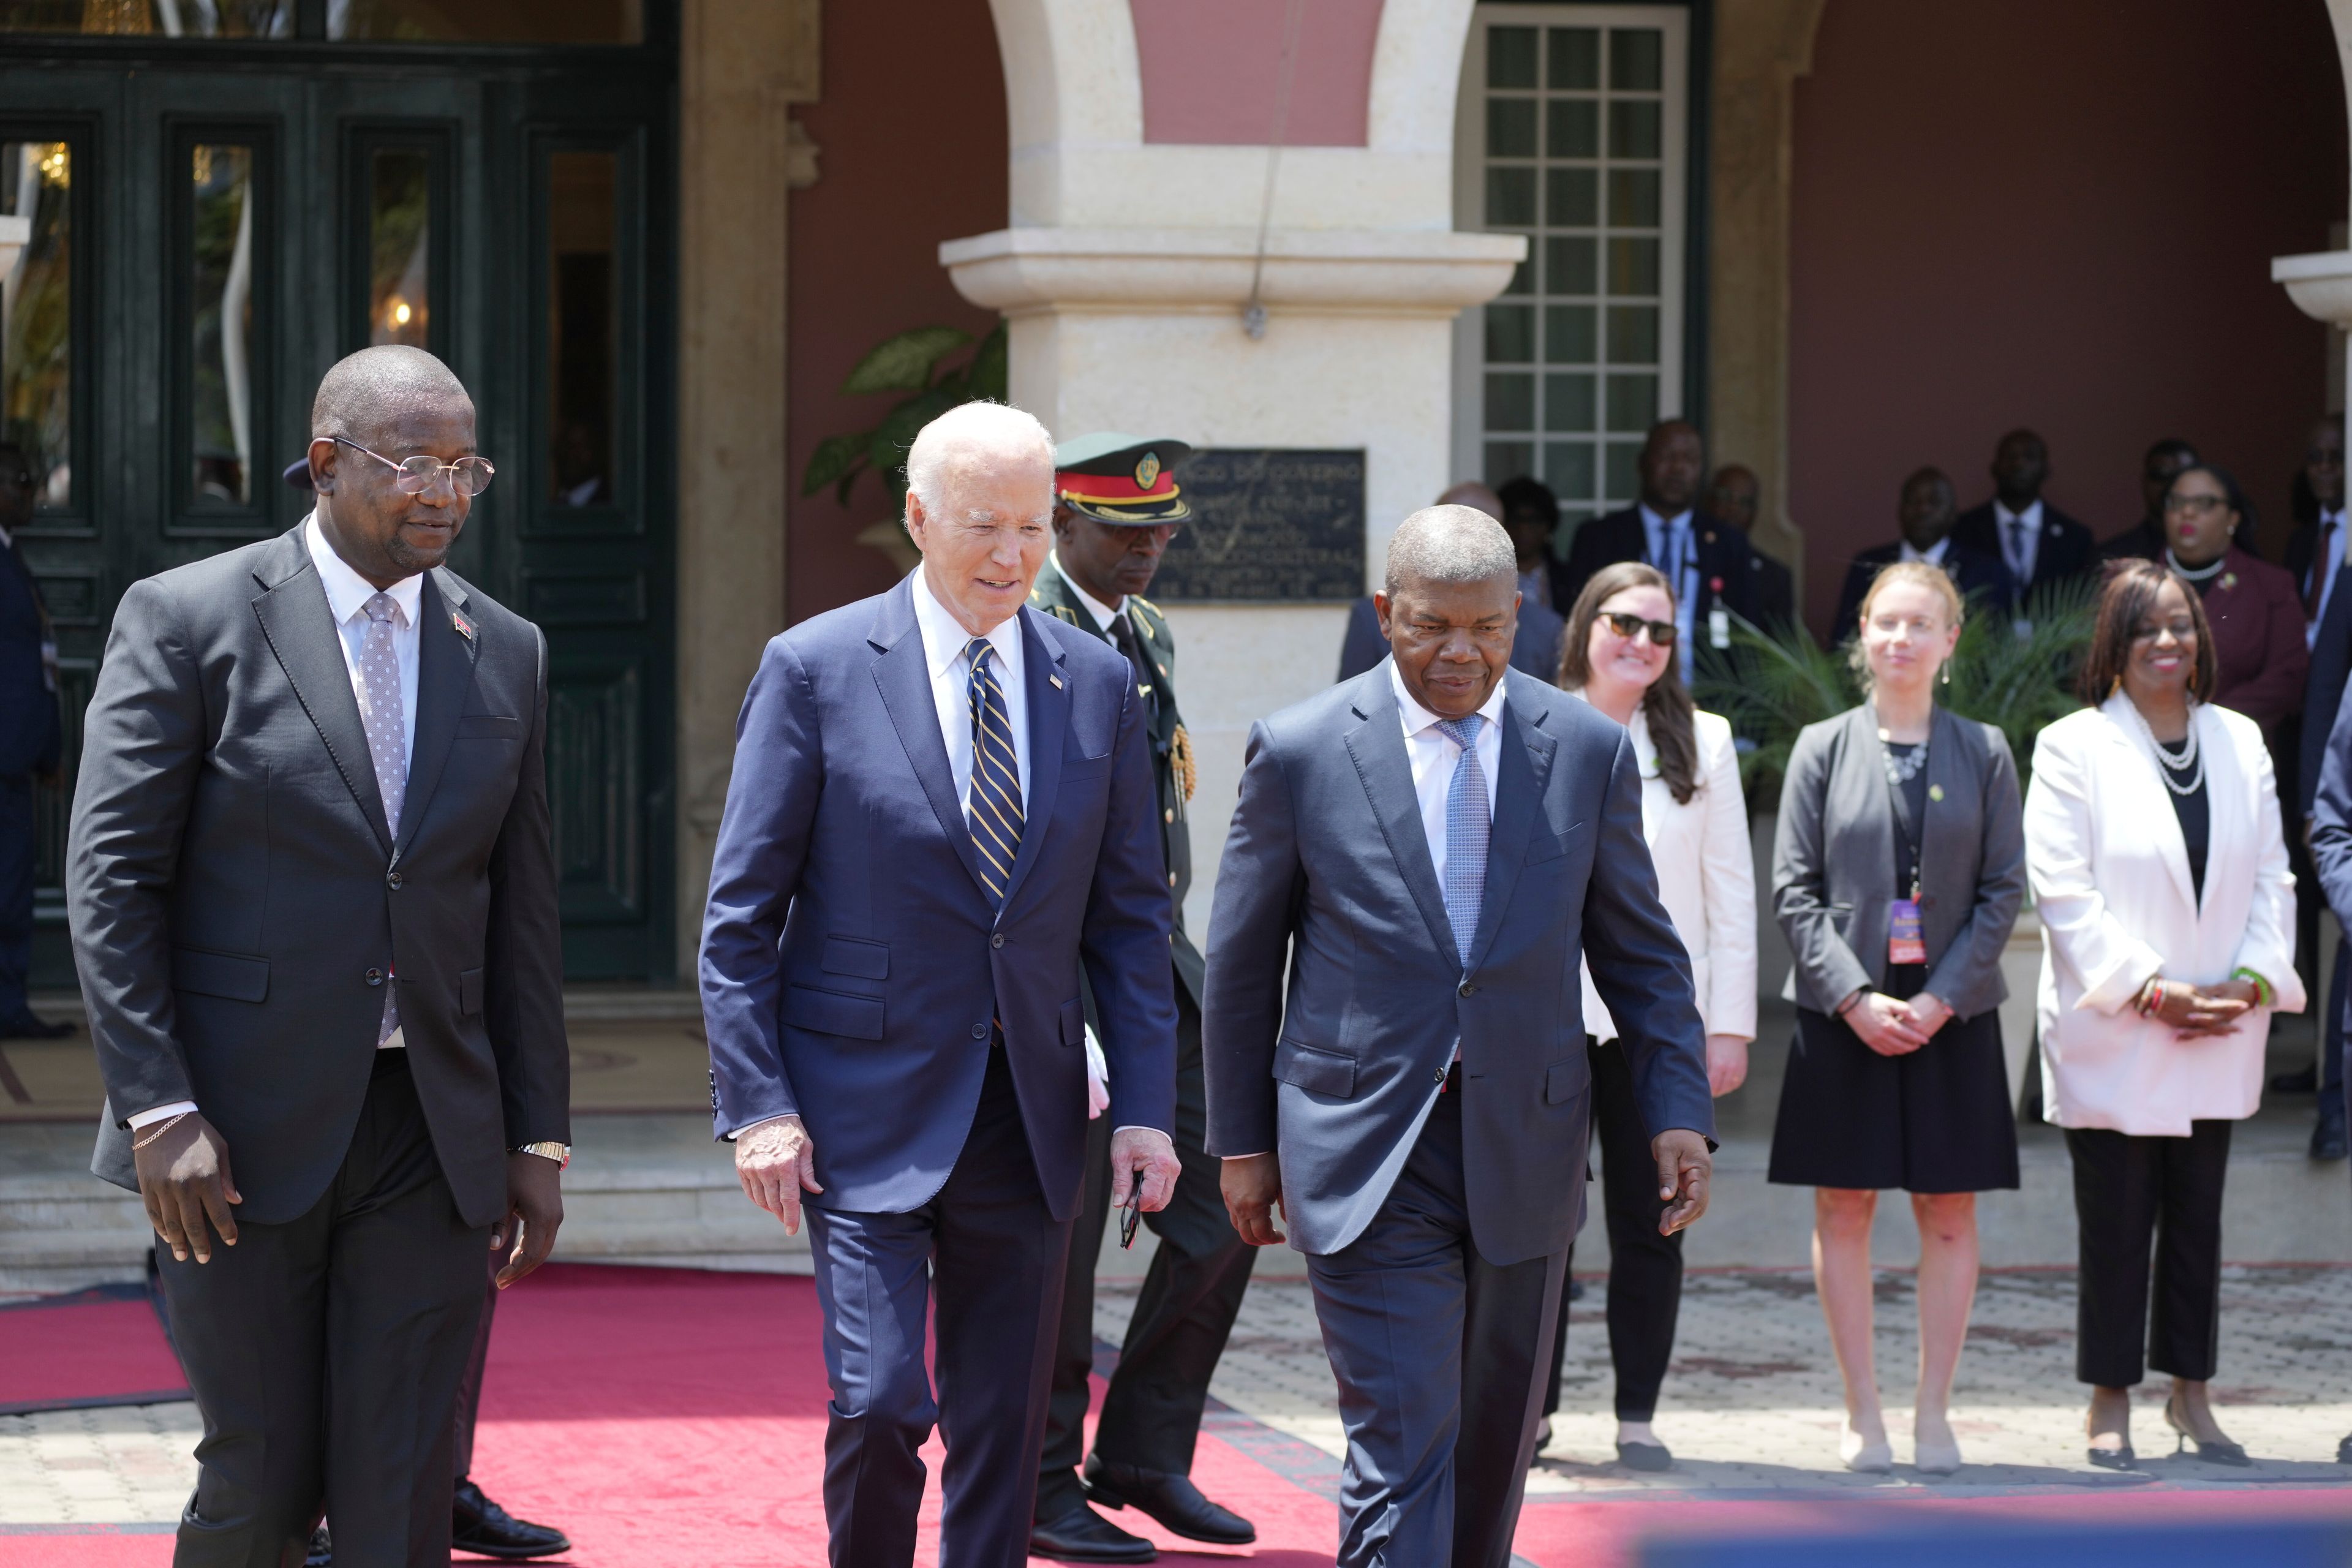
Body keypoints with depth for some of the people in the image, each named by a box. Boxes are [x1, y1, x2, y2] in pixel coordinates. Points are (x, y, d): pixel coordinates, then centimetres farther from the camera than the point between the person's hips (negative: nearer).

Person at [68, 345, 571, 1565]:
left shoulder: (504, 654, 10)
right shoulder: (186, 621, -4)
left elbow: (522, 911, 12)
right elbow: (110, 879, -7)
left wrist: (539, 1136, 8)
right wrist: (158, 1110, -14)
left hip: (430, 1136, 3)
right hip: (243, 1137, -3)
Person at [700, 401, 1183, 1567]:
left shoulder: (1098, 684, 7)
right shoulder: (816, 669, -4)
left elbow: (1130, 915, 10)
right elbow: (741, 914, -3)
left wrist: (1146, 1105, 2)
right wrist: (758, 1107, -11)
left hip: (1026, 1115, 4)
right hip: (867, 1109, -4)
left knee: (1004, 1428, 6)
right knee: (879, 1406, -13)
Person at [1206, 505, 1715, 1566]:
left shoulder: (1588, 750, 3)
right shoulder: (1299, 751, -3)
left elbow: (1640, 951, 9)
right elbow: (1243, 963, 5)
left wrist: (1678, 1113, -1)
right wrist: (1243, 1139, 6)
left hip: (1525, 1150, 3)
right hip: (1367, 1156, -3)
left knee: (1493, 1448, 14)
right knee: (1398, 1449, -11)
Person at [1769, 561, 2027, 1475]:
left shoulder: (1983, 754, 4)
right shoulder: (1824, 748, 3)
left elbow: (2004, 889, 3)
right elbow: (1793, 890, 0)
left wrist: (1941, 997, -9)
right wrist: (1856, 997, -11)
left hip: (1952, 1015, 1)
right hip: (1843, 1017, 0)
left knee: (1948, 1217, 2)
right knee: (1843, 1214, 1)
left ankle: (1933, 1414, 10)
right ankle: (1863, 1415, 9)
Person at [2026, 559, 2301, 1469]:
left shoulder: (2239, 742, 10)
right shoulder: (2073, 748, -4)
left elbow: (2270, 875, 10)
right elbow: (2063, 891, -10)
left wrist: (2254, 978, -6)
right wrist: (2150, 991, -15)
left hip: (2219, 1034, 4)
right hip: (2112, 1037, -4)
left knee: (2197, 1214, 9)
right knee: (2116, 1217, -1)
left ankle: (2191, 1392, 17)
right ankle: (2110, 1401, 8)